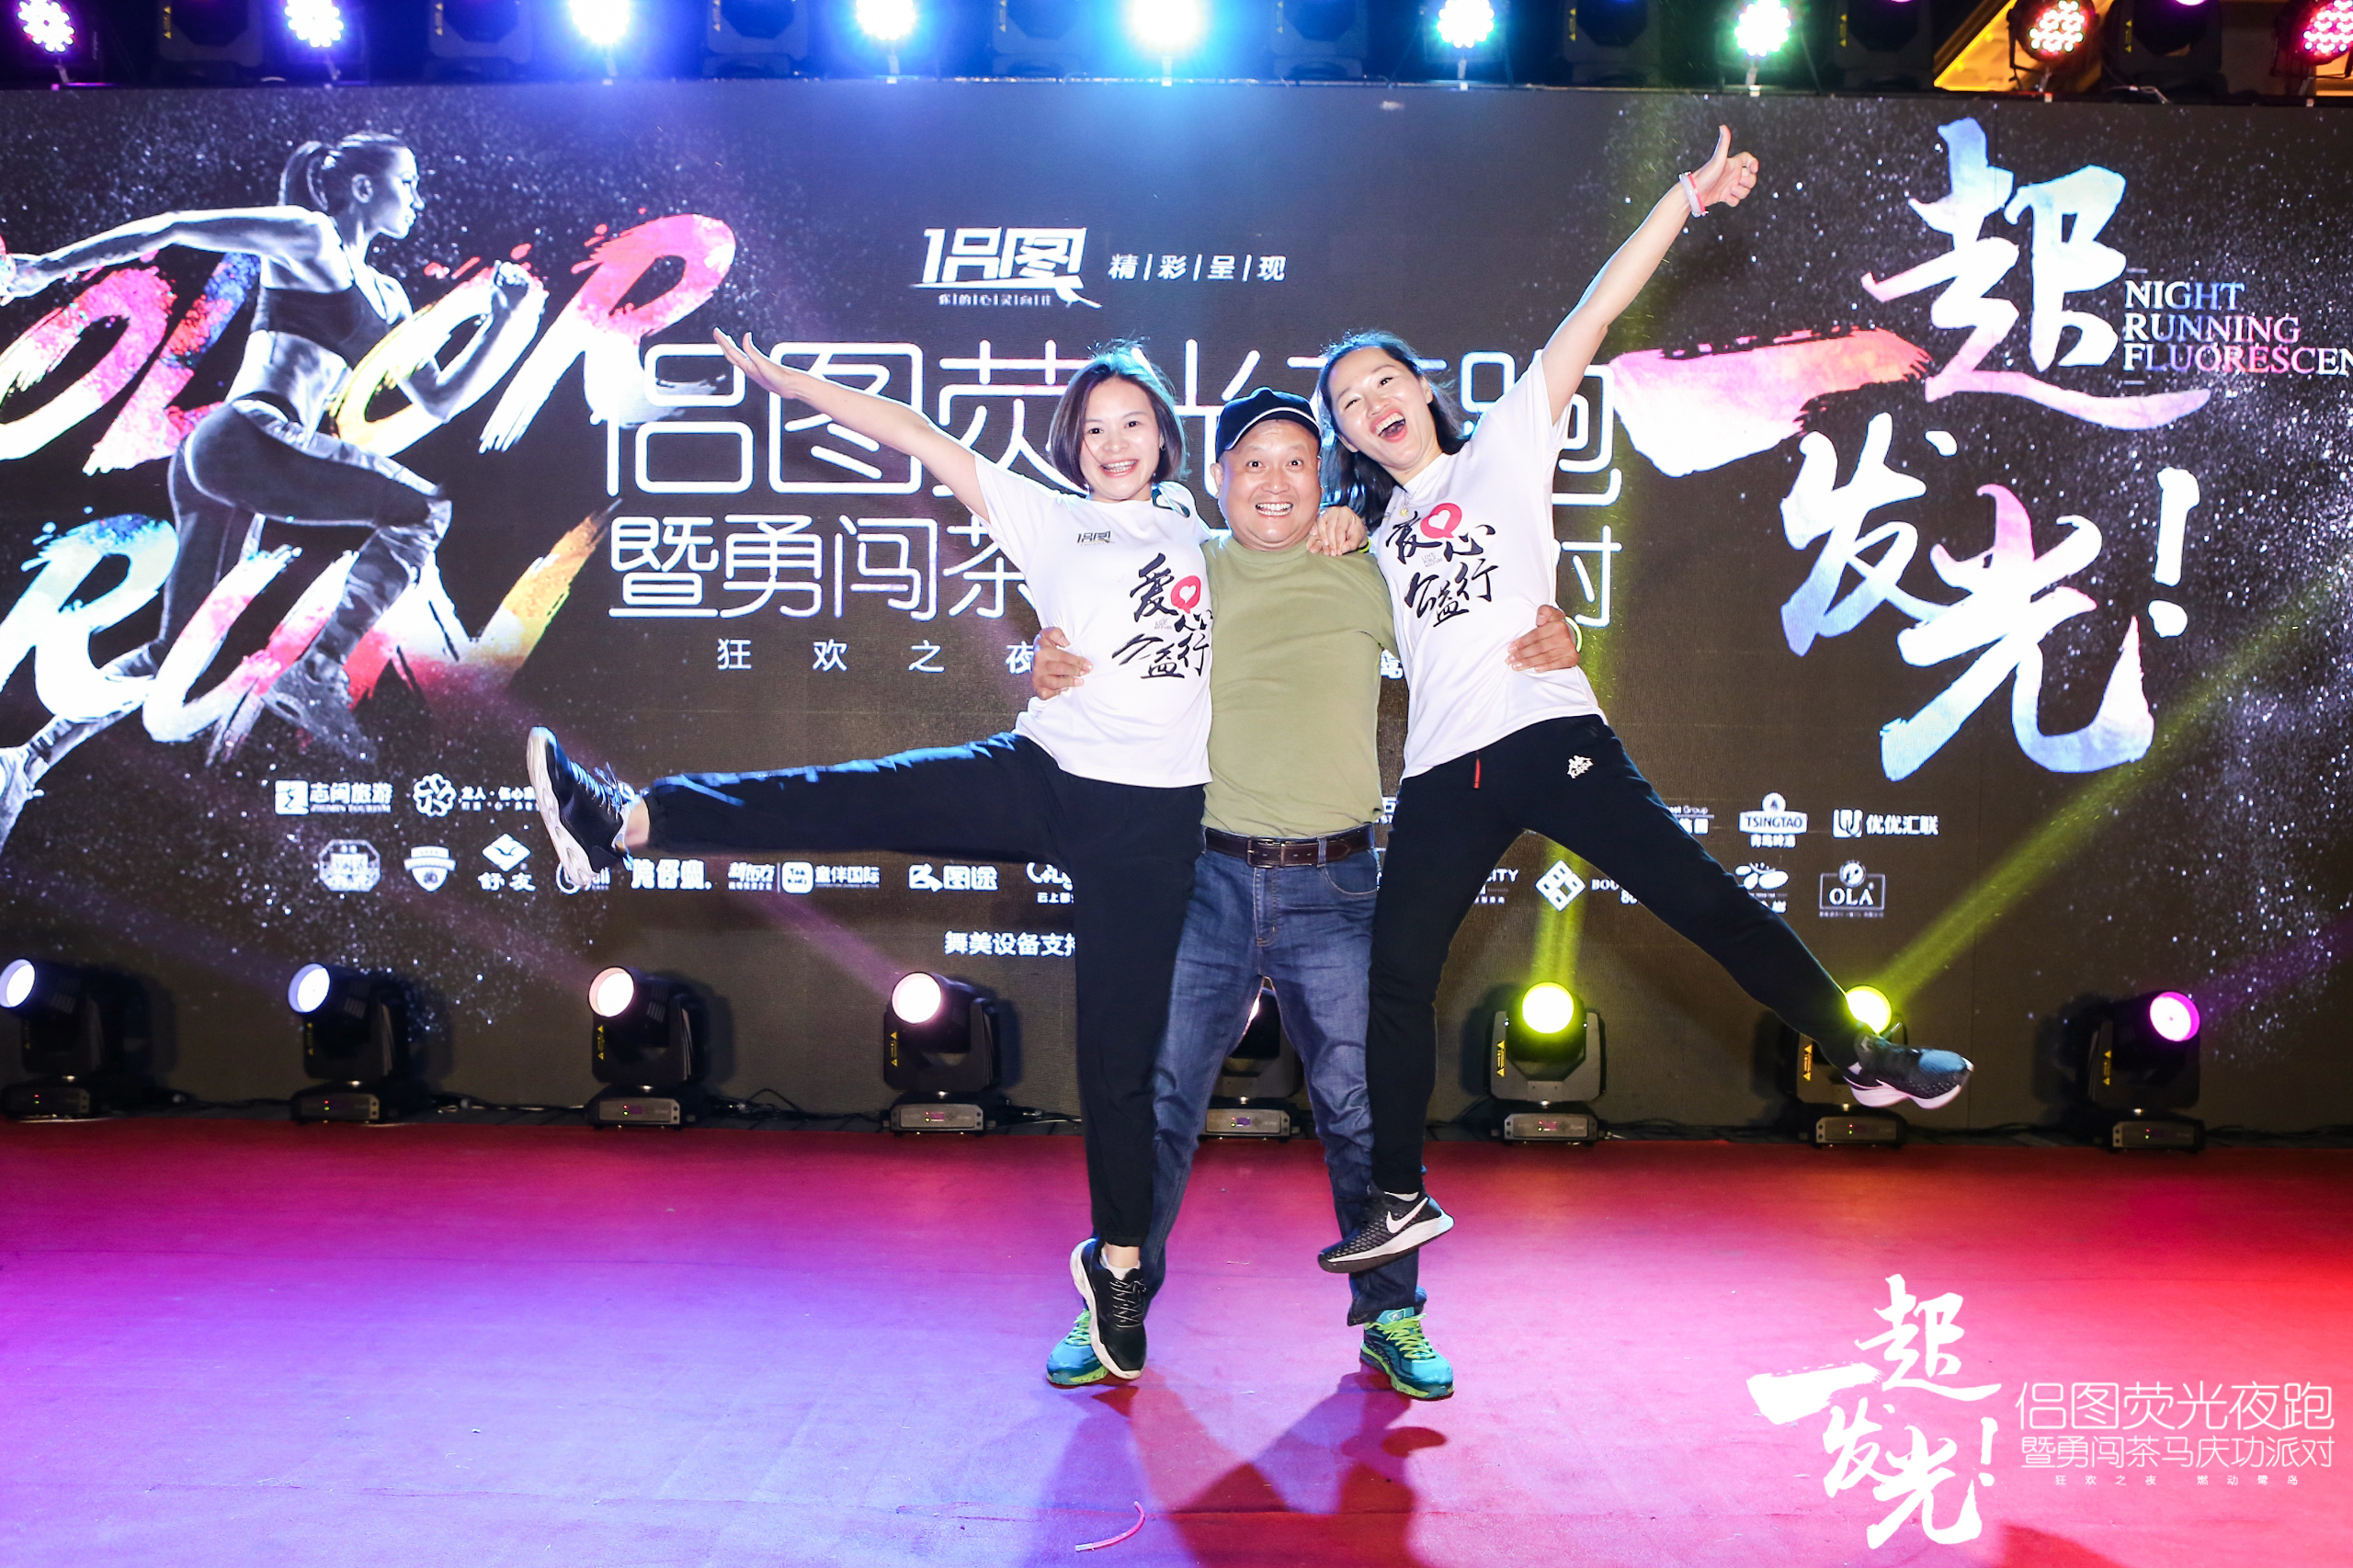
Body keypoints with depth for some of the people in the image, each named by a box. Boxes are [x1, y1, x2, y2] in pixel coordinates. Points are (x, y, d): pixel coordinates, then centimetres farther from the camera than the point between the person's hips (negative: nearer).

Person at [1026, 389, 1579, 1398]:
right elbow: (1089, 674, 15)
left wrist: (1554, 648, -8)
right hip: (1205, 875, 0)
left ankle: (1391, 1317, 22)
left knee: (1363, 1103, 5)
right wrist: (1047, 674, -8)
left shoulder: (1370, 578, 6)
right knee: (1158, 1095, 5)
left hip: (1332, 885, 0)